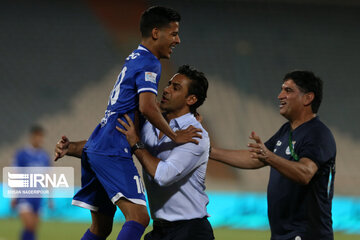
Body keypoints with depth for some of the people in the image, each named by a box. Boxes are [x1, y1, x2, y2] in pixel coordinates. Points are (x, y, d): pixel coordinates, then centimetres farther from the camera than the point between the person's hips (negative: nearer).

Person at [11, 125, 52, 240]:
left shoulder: (45, 156, 10)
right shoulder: (21, 154, -5)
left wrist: (50, 199, 15)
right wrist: (14, 197, -8)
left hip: (37, 199, 5)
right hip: (23, 197, -5)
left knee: (34, 229, 4)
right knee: (29, 225, -19)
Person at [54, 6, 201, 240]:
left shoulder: (134, 59, 22)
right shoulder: (149, 63, -8)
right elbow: (147, 107, -22)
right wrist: (175, 136, -12)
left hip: (94, 150, 10)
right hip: (113, 151, -10)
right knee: (139, 217, -21)